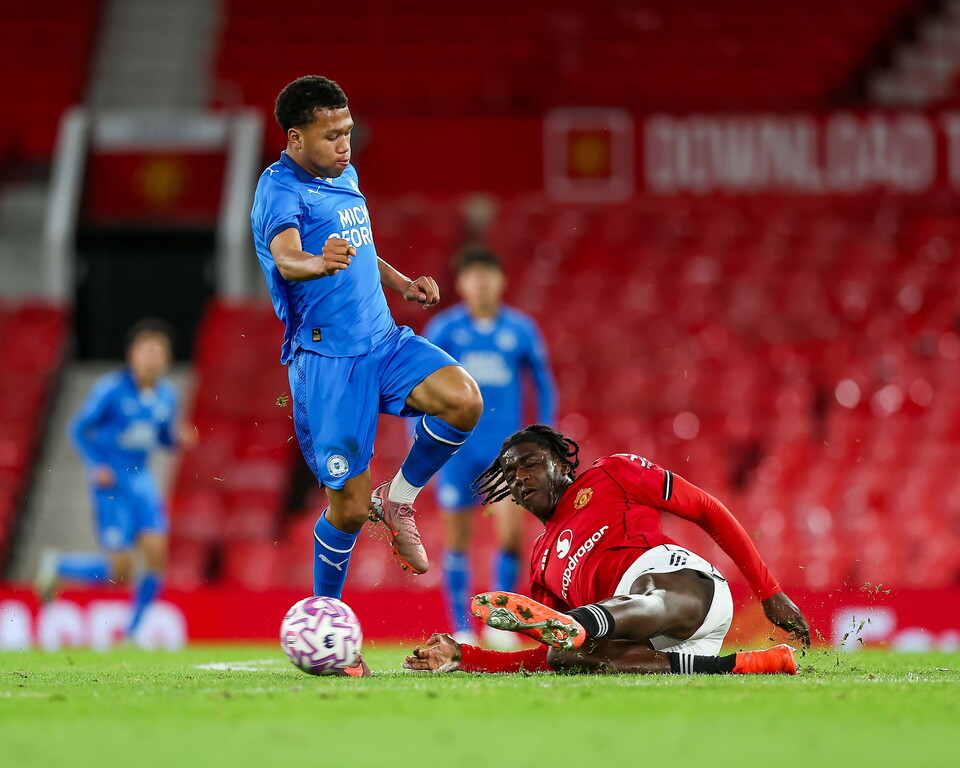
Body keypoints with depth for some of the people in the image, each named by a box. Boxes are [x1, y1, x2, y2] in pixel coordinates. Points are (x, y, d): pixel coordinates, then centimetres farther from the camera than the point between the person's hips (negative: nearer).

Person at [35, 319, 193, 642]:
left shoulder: (166, 394, 5)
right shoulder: (111, 388, -12)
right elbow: (79, 428, -5)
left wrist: (179, 438, -5)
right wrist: (96, 466, -17)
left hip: (142, 480, 6)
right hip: (111, 482, -6)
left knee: (157, 554, -10)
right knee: (119, 571, -9)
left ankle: (132, 632, 5)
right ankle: (57, 565, 19)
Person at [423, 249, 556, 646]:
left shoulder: (521, 330, 2)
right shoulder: (443, 329, 0)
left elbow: (544, 386, 12)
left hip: (504, 448, 0)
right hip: (457, 447, 0)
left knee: (510, 531, -16)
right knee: (457, 539, 2)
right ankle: (461, 629, 12)